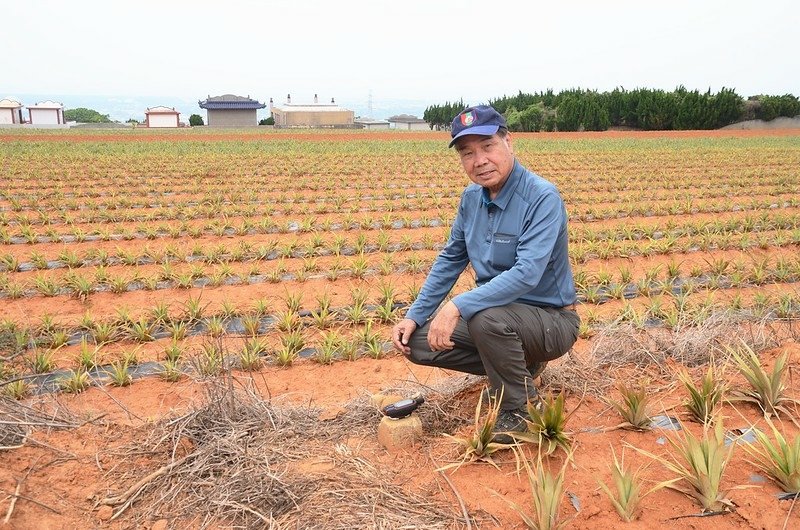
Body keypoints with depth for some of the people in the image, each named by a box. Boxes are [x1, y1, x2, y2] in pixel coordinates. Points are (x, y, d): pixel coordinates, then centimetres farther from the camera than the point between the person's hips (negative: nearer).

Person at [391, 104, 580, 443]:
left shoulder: (542, 197, -22)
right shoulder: (471, 198, 1)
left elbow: (527, 273, -34)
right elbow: (450, 260, 10)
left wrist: (458, 306, -39)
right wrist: (414, 315, 2)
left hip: (551, 320, -7)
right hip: (499, 311, 8)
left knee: (486, 317, -37)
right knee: (417, 343, -3)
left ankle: (521, 410, -9)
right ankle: (520, 364, 13)